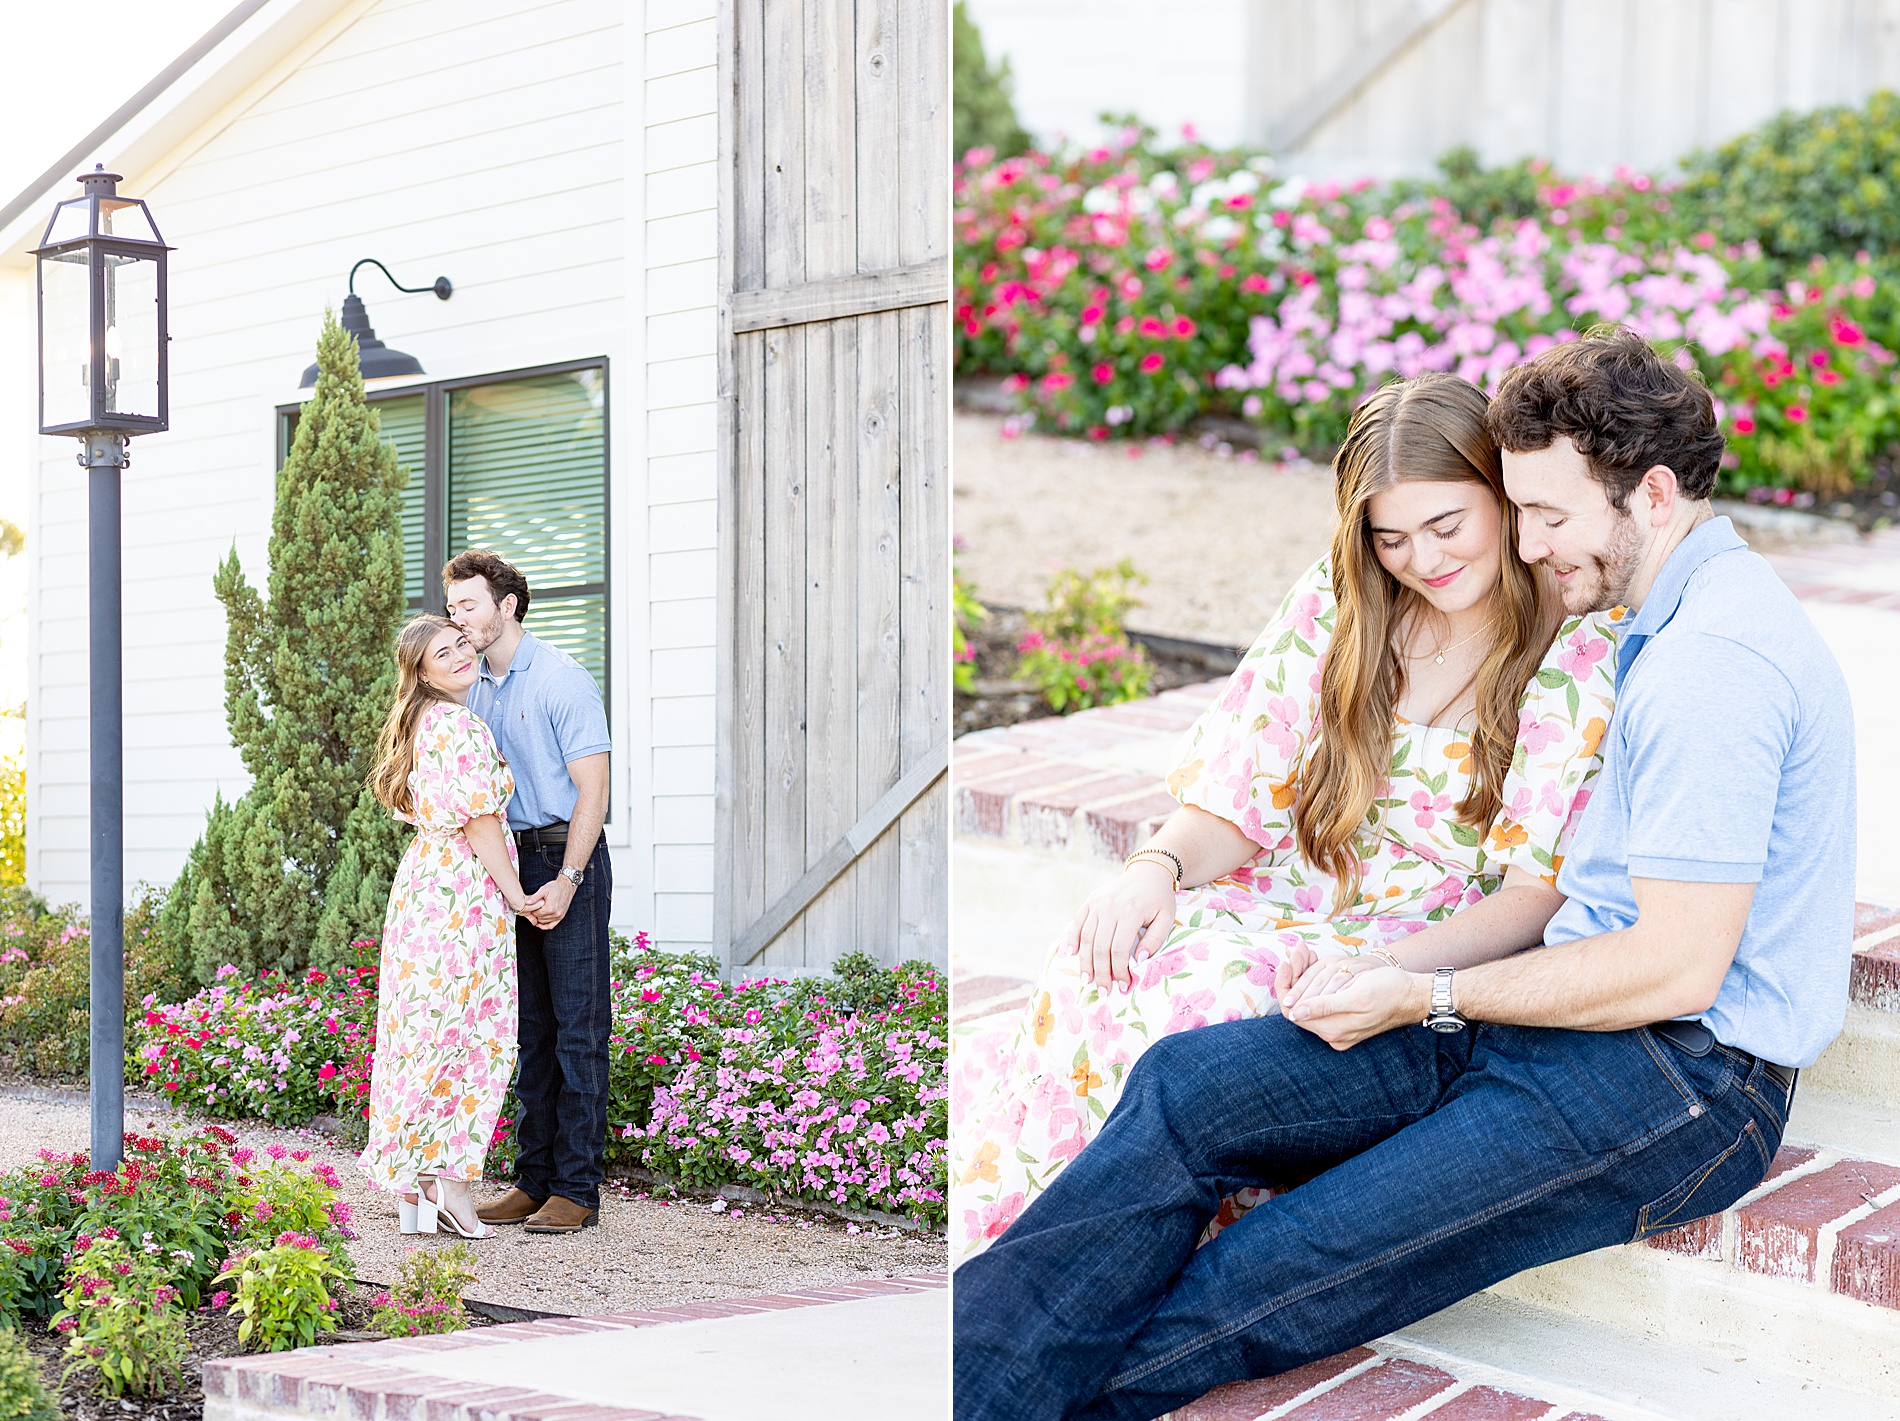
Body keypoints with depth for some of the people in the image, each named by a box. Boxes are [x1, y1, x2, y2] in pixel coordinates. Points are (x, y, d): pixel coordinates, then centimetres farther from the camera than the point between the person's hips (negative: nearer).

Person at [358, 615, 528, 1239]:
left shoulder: (419, 724, 17)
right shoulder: (458, 725, -14)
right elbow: (478, 819, -17)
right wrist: (516, 894, -10)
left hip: (424, 880, 10)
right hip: (465, 891, -10)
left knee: (424, 1032, 9)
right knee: (475, 1035, -4)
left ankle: (413, 1185, 12)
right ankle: (446, 1176, -1)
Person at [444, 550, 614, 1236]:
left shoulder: (562, 679, -9)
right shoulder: (474, 690, 13)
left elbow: (592, 788, -13)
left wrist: (566, 881, -19)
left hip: (567, 859, -7)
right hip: (508, 867, 7)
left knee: (577, 1027, -5)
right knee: (530, 1028, 10)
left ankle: (577, 1190, -3)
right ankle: (535, 1179, 16)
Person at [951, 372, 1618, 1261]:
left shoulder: (1587, 661, -5)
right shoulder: (1335, 603, 8)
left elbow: (1542, 894, -9)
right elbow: (1238, 801, 8)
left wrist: (1384, 969, -26)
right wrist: (1157, 868, -16)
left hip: (1436, 962, -4)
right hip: (1280, 909, 4)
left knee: (1202, 1003, -34)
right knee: (1111, 962, -30)